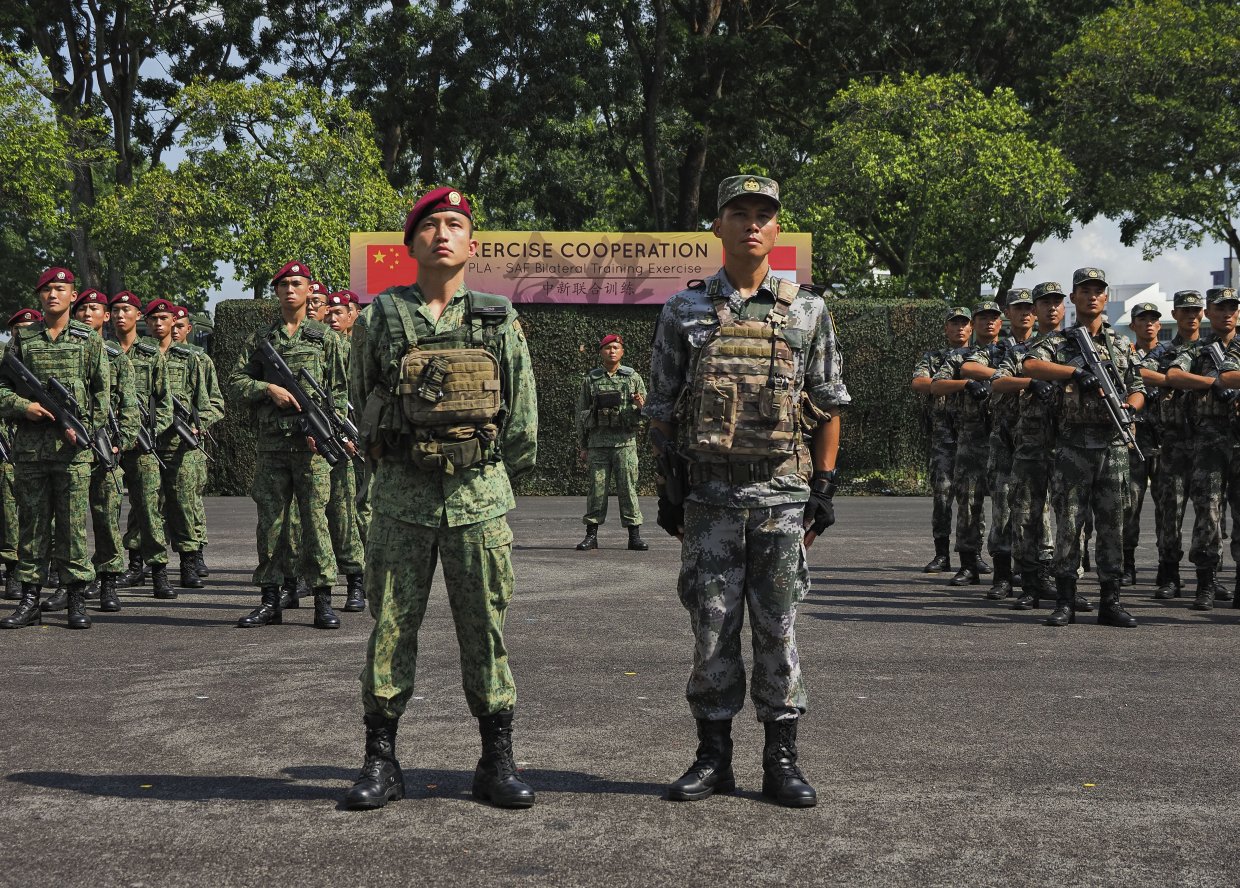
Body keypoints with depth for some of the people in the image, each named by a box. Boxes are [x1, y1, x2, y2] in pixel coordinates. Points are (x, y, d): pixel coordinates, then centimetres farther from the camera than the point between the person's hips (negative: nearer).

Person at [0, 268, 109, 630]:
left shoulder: (89, 340, 8)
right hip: (29, 446, 2)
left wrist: (84, 428, -8)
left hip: (73, 445, -2)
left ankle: (77, 599, 4)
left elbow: (102, 394, 5)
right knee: (32, 522, 5)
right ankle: (29, 600, 11)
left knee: (74, 524, -2)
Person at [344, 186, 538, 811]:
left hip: (479, 499, 0)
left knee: (485, 630, 5)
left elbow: (522, 418, 11)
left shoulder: (500, 321, 6)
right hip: (401, 499, 0)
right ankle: (380, 762, 14)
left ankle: (497, 761, 14)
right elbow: (364, 396, 14)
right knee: (391, 629, 4)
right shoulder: (384, 316, 4)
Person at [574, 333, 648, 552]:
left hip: (625, 441, 0)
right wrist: (582, 446, 6)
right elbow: (581, 414, 10)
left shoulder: (633, 377, 7)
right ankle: (591, 535, 7)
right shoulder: (590, 379, 8)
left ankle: (634, 536, 3)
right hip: (598, 441, 1)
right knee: (597, 489, 1)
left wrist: (641, 406, -15)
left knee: (628, 488, -2)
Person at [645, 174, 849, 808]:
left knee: (777, 627, 4)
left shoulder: (808, 311, 6)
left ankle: (781, 759, 12)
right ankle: (713, 757, 15)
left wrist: (824, 485, 1)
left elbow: (828, 405, 8)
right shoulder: (684, 311, 5)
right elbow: (662, 407, 7)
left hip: (783, 494, 0)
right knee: (712, 627, 4)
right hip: (709, 494, 0)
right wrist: (666, 488, 2)